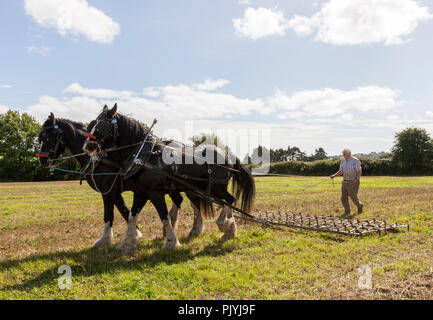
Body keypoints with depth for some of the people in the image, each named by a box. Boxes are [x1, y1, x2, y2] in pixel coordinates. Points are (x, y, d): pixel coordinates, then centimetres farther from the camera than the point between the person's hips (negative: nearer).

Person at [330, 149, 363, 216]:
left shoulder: (355, 161, -13)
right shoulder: (343, 161, 6)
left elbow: (359, 171, -13)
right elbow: (340, 172, 10)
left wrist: (356, 179, -30)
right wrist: (334, 176, -7)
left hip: (353, 182, -6)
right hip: (345, 182, 6)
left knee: (353, 197, 1)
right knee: (344, 197, -2)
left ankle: (360, 206, 30)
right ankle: (347, 211, 6)